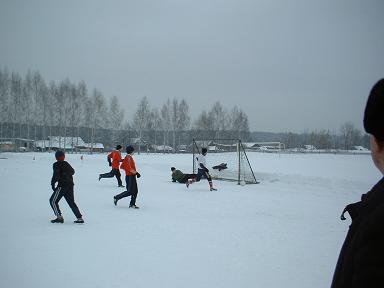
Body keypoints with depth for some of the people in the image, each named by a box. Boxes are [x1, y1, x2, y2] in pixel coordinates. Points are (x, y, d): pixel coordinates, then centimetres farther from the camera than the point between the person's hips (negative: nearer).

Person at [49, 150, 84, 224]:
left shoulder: (56, 165, -7)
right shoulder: (67, 164, 14)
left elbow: (56, 175, -17)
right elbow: (72, 171, 30)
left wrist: (53, 183, -8)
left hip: (62, 185, -7)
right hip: (70, 185, 7)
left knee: (53, 201, 4)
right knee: (71, 202, 14)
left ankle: (59, 217, -4)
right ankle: (79, 218, 9)